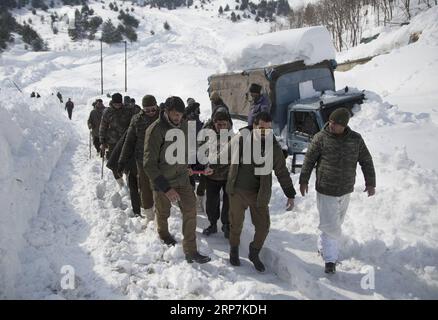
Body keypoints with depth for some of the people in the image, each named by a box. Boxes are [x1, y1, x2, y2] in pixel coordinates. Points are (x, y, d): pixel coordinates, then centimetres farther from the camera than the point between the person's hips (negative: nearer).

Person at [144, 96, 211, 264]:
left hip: (182, 178, 4)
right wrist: (166, 188, -28)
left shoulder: (183, 124, -5)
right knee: (163, 213, 16)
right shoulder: (155, 130, -23)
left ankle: (190, 251, 9)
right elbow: (149, 164, -25)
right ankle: (164, 234, 48)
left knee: (190, 211, -1)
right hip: (162, 181, -4)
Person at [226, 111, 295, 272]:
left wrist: (290, 195, 1)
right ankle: (234, 250, 39)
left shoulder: (274, 148, -10)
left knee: (263, 227, 3)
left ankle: (254, 254, 30)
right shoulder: (239, 140, -12)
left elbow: (282, 172, 0)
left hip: (259, 194, 1)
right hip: (237, 191, -1)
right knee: (236, 224, 11)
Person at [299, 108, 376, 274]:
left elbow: (366, 161, 6)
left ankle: (323, 246, 41)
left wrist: (370, 183, 6)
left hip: (345, 190, 4)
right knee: (330, 225, -3)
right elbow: (309, 160, -4)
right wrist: (303, 180, -1)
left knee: (336, 223, 18)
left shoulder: (356, 139, -3)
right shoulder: (321, 138, -12)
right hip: (326, 191, -4)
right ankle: (330, 259, 8)